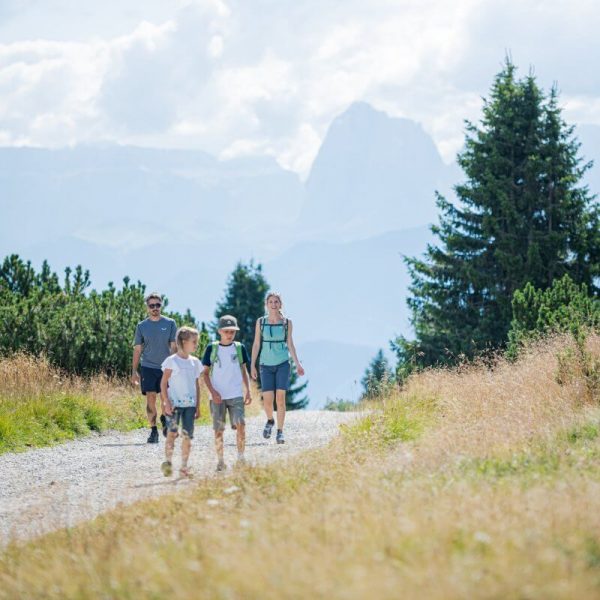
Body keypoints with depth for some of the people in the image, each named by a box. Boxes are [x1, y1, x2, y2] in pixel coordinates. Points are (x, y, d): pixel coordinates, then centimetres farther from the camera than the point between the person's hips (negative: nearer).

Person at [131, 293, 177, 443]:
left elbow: (174, 347, 5)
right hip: (148, 367, 0)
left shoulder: (170, 323, 4)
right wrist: (134, 371, 4)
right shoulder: (142, 326, 6)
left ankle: (165, 418, 26)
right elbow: (137, 349, 8)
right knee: (151, 399, -4)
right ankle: (153, 430, 3)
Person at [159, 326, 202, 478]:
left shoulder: (195, 362, 11)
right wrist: (166, 403, -11)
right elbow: (163, 383, -5)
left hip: (190, 404, 5)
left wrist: (198, 406, 14)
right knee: (172, 433, -11)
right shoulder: (171, 361, -4)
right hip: (174, 404, -5)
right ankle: (168, 462, -8)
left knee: (188, 435, 3)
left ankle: (184, 467, 7)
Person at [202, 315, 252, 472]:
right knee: (218, 430, 1)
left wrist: (248, 391, 6)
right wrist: (212, 391, -8)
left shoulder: (239, 348, 5)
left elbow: (244, 371, 13)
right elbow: (205, 373, 4)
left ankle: (241, 458, -1)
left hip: (236, 395, 0)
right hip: (217, 396, 0)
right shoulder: (212, 348, 1)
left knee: (240, 425, -12)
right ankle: (220, 461, 10)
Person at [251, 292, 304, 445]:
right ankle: (270, 420, 27)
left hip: (283, 364, 0)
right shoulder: (260, 322, 2)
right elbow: (256, 344, 4)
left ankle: (280, 432, 0)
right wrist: (252, 365, 0)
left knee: (280, 398, -8)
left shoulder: (287, 322, 2)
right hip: (266, 365, 0)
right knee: (267, 400, -5)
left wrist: (297, 364, 4)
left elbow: (290, 344, 8)